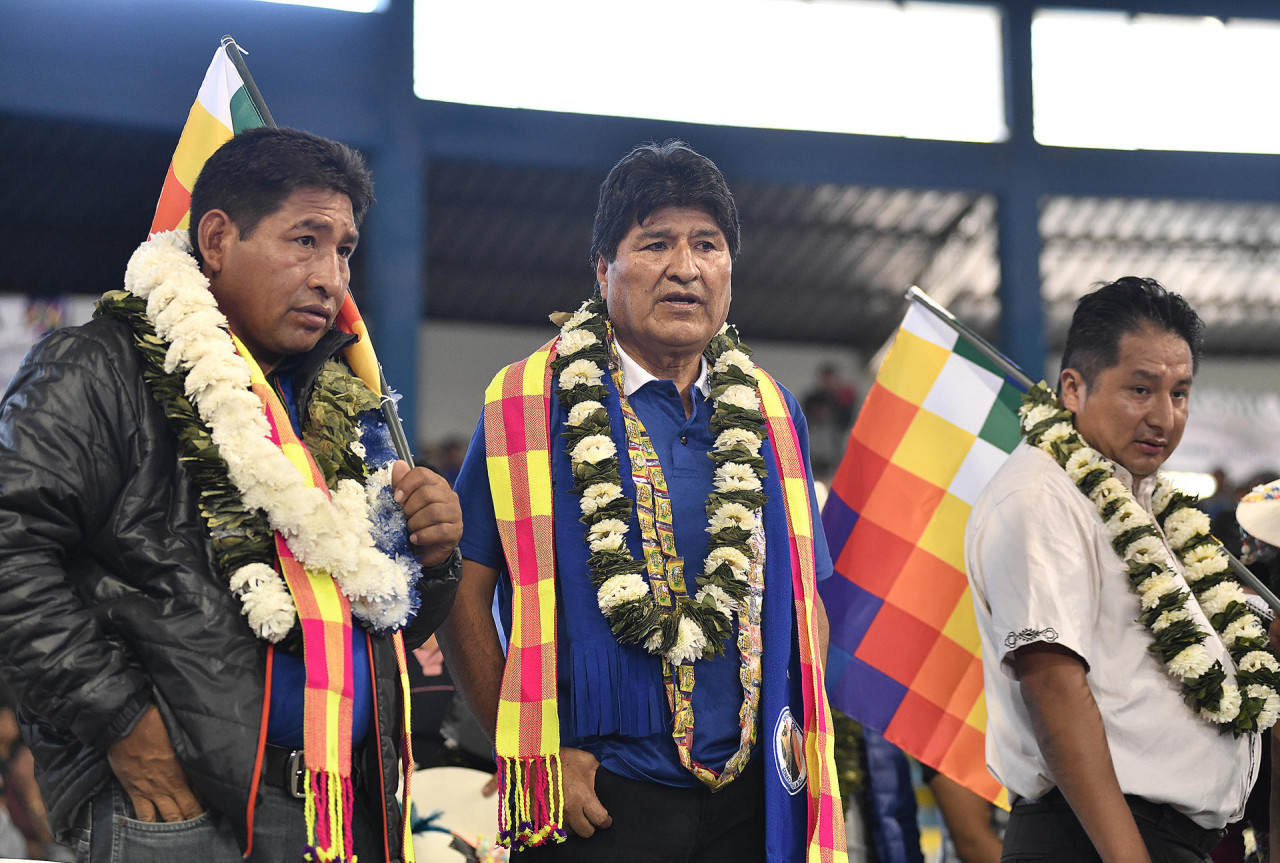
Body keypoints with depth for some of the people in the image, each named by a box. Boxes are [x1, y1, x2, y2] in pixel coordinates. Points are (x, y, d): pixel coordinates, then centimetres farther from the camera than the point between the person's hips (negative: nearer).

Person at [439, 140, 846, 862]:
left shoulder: (770, 415, 10)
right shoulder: (532, 405, -3)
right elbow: (465, 593, -5)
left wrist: (803, 736, 2)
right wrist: (533, 752, -11)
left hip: (753, 796, 4)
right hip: (594, 800, -4)